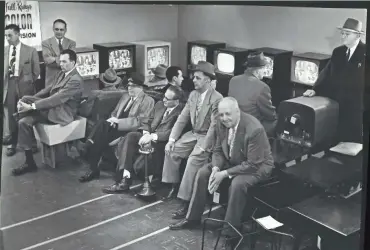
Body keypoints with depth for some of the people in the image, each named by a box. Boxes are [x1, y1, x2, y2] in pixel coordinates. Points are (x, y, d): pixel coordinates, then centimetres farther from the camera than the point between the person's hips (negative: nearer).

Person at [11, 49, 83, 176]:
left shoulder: (76, 80, -19)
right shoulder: (61, 74, 14)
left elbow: (57, 99, -27)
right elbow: (48, 90, 13)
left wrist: (32, 106, -28)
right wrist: (29, 102, -3)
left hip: (61, 113, -9)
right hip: (52, 106, 9)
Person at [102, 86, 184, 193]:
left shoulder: (181, 113, -9)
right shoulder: (159, 105, 15)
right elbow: (148, 122, 17)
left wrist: (152, 136, -22)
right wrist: (146, 134, -5)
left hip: (161, 143, -7)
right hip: (149, 136, 7)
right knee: (129, 137, -23)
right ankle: (124, 178, -25)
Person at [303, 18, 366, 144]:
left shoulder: (365, 52, -7)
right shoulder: (338, 52, 10)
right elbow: (327, 72, 9)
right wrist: (315, 89, -4)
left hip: (356, 106, -5)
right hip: (337, 104, 5)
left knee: (353, 140, 3)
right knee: (336, 140, 12)